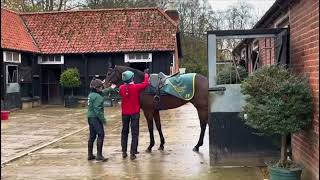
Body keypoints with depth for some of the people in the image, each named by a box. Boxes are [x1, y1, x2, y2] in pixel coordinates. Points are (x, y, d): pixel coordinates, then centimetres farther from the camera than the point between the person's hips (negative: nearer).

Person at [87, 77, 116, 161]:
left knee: (92, 136, 14)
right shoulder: (97, 97, -18)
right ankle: (99, 155, -4)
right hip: (96, 118, -10)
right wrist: (102, 119, -18)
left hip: (90, 117, 10)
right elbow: (97, 109, -24)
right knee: (101, 135, -5)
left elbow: (102, 92, 30)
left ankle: (90, 155, 20)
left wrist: (110, 88, 39)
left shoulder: (91, 94, 12)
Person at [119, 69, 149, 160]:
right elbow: (146, 83, -2)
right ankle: (132, 153, 1)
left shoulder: (121, 88, -5)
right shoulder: (136, 87, -15)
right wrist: (146, 74, 13)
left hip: (125, 113, 4)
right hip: (135, 113, -3)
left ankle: (124, 152, 19)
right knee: (134, 133, 3)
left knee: (124, 132, 15)